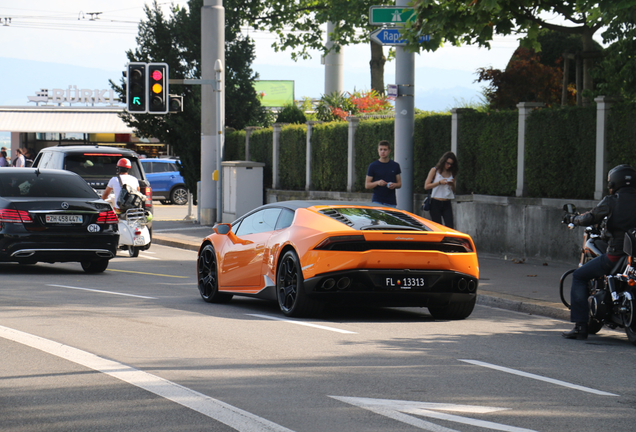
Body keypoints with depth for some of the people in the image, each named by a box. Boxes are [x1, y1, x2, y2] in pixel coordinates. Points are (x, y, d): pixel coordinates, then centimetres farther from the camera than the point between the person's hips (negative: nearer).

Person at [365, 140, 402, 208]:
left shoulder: (395, 165, 9)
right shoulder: (373, 166, 1)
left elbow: (399, 184, 14)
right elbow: (367, 185, 1)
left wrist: (394, 185, -10)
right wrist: (377, 183, -17)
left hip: (391, 202, 3)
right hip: (377, 201, -3)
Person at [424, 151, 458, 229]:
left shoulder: (452, 173, 12)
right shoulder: (435, 171, 4)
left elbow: (453, 191, 17)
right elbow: (426, 186, -3)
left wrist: (452, 185, -6)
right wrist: (439, 182, -13)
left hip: (447, 204, 2)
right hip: (436, 203, -2)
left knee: (450, 227, -12)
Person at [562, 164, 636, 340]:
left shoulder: (611, 201, -5)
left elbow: (590, 218, -6)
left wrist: (573, 218, 14)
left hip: (615, 254, -5)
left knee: (579, 276, 10)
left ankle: (580, 325, 1)